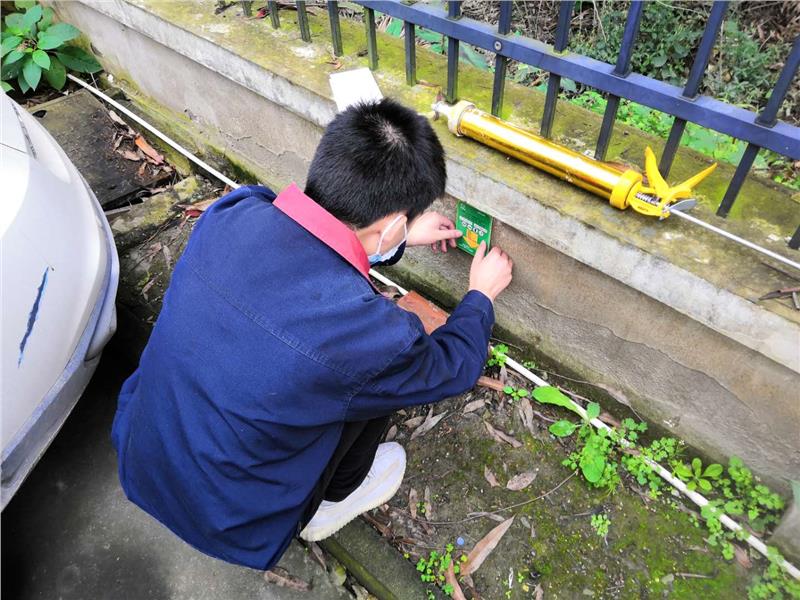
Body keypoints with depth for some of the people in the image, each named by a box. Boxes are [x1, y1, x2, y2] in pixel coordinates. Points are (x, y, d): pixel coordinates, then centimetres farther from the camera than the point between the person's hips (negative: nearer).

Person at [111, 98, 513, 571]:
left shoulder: (233, 213, -18)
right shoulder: (370, 332, -33)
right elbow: (452, 369, -9)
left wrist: (404, 238, 17)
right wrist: (481, 295, 11)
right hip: (229, 522, -5)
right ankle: (329, 503, 21)